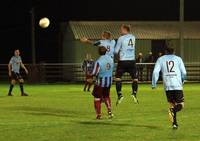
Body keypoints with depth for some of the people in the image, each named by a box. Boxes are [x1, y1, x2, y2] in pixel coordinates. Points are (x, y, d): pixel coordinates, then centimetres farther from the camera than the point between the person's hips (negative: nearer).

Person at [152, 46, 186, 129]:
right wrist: (182, 81, 24)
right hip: (177, 86, -2)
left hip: (167, 86, 2)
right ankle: (174, 110, -30)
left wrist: (154, 84, 4)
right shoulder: (178, 59, 11)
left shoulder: (161, 59, 12)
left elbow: (156, 72, 0)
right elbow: (184, 73, 5)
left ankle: (174, 123, 8)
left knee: (172, 104, 15)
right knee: (180, 104, 3)